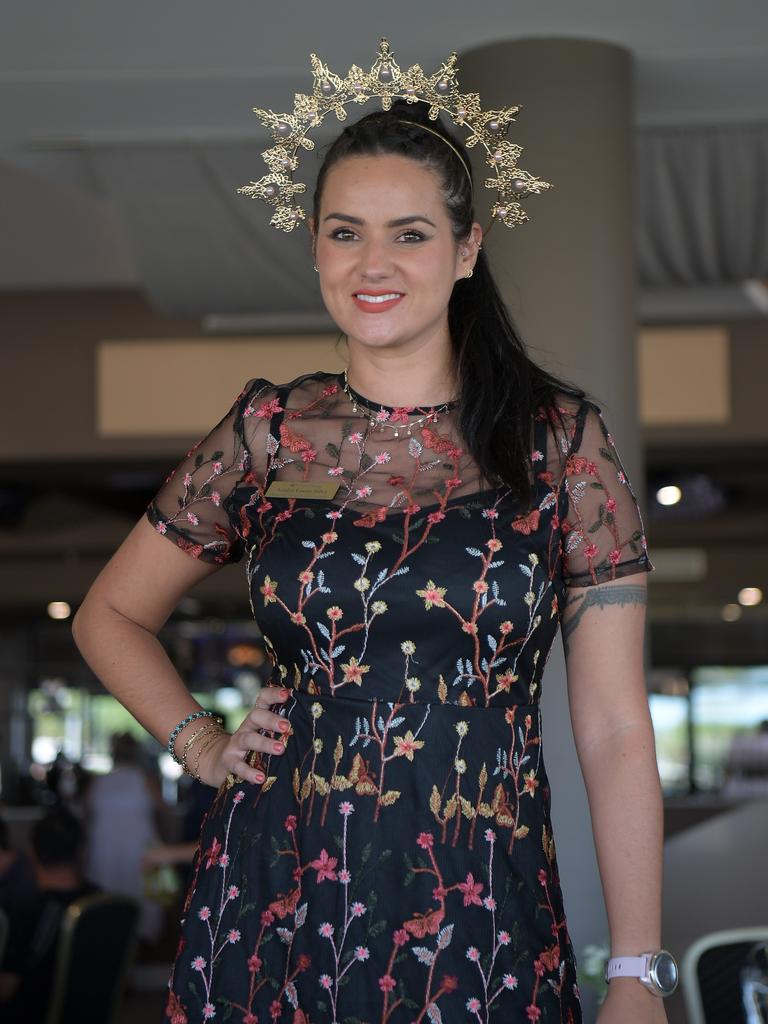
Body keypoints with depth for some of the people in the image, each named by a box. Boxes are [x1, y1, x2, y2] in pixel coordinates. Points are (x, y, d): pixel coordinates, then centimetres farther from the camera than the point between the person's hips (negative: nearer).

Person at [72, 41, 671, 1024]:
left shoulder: (560, 439, -2)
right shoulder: (265, 433, 3)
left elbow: (614, 732, -3)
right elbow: (110, 616, 18)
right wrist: (202, 746, 3)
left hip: (485, 926, -1)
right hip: (273, 906, 2)